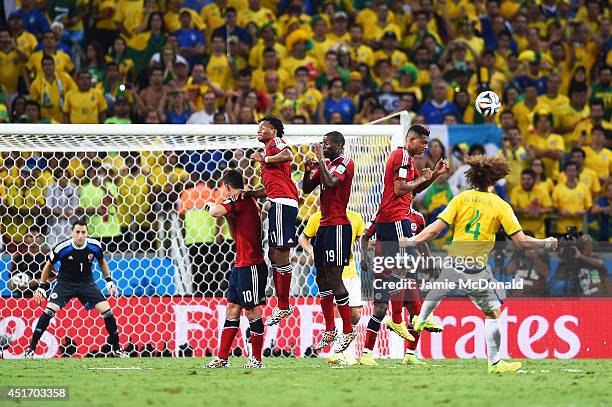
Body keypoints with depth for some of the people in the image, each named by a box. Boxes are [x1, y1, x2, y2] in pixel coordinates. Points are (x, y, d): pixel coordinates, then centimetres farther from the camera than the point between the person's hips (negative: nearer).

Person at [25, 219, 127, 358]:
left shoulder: (95, 246, -13)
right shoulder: (62, 248, -21)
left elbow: (102, 261, 10)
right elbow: (49, 265, -2)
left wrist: (109, 281, 5)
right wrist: (42, 287, 0)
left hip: (86, 283, 2)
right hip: (65, 283, -2)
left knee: (107, 311, -9)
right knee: (49, 311, -21)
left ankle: (116, 349, 9)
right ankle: (30, 349, -12)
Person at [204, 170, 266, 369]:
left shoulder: (240, 200, -12)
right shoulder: (244, 201, 17)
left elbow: (214, 212, -26)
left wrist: (211, 204, -3)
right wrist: (228, 217, 13)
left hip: (251, 266, -10)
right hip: (240, 265, 10)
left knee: (252, 311, -3)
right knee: (232, 309, 9)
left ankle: (256, 359, 5)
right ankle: (222, 358, 11)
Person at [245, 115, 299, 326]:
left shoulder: (275, 142, 1)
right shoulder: (269, 151, 29)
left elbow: (288, 155, -22)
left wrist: (264, 159, -11)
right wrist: (247, 193, 25)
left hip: (282, 203, -10)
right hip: (278, 204, 10)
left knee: (280, 253, -8)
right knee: (274, 253, 12)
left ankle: (283, 307, -7)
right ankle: (282, 305, 15)